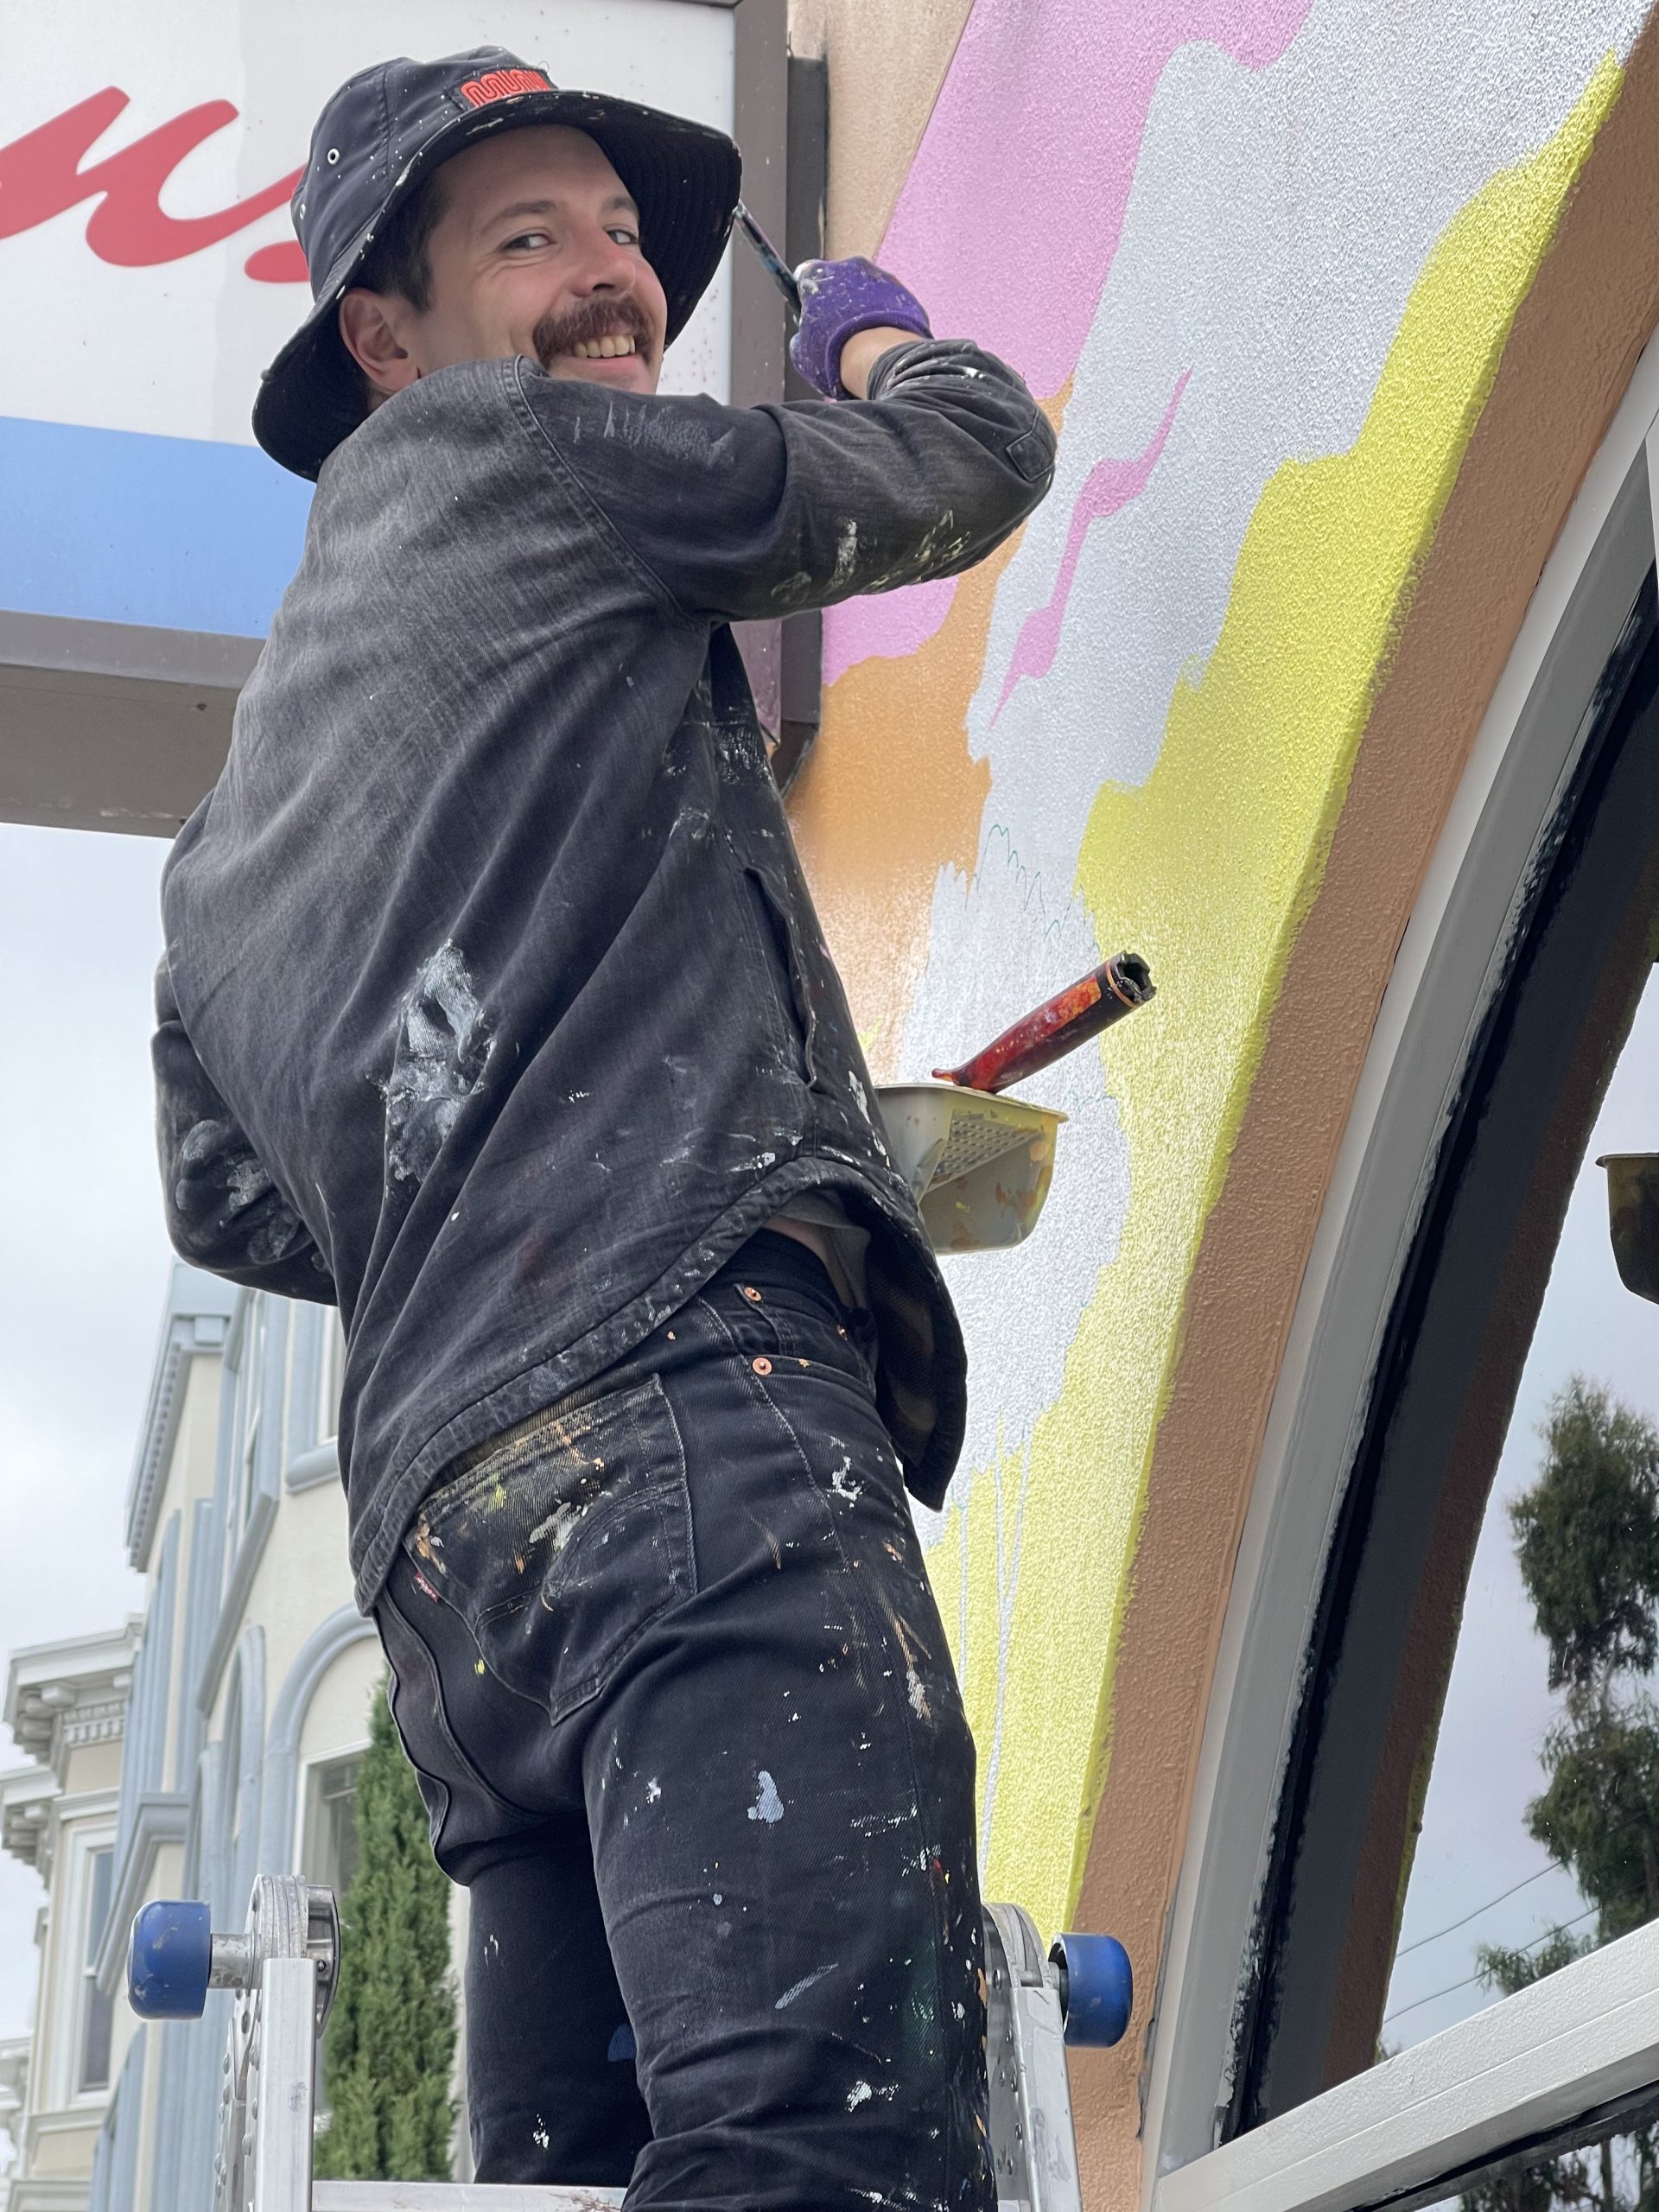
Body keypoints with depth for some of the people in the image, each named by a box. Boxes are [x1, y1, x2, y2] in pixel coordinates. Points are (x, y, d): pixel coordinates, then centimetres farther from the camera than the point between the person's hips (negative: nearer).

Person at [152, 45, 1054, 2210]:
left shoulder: (250, 787, 33)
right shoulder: (511, 448, 12)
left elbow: (230, 1194, 35)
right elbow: (976, 459, 22)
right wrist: (878, 332, 43)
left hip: (448, 1510, 9)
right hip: (684, 1397, -9)